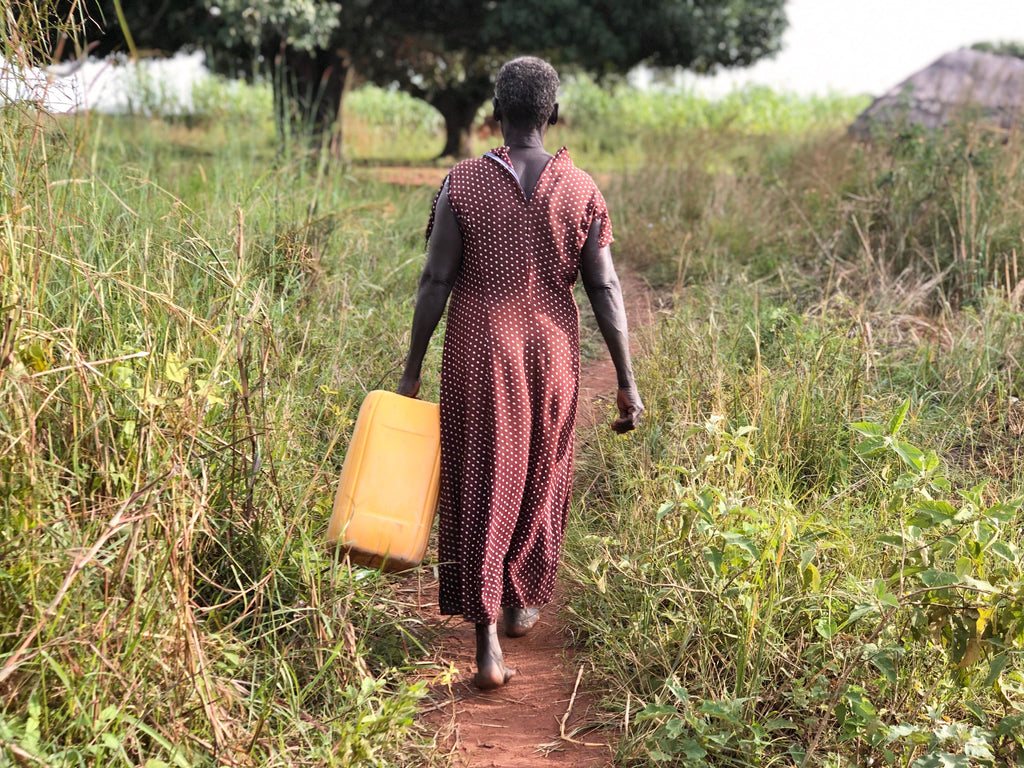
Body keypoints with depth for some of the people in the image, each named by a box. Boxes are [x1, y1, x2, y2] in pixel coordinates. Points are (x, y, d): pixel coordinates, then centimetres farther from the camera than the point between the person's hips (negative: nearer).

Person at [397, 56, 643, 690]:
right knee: (540, 478, 20)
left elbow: (436, 281, -7)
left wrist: (413, 369, 1)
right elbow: (605, 291, -5)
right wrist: (627, 383, 0)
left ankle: (487, 644, -4)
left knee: (481, 488, 4)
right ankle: (522, 603, 38)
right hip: (551, 353, 1)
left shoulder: (462, 184, -6)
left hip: (477, 353, -1)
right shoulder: (582, 191, -3)